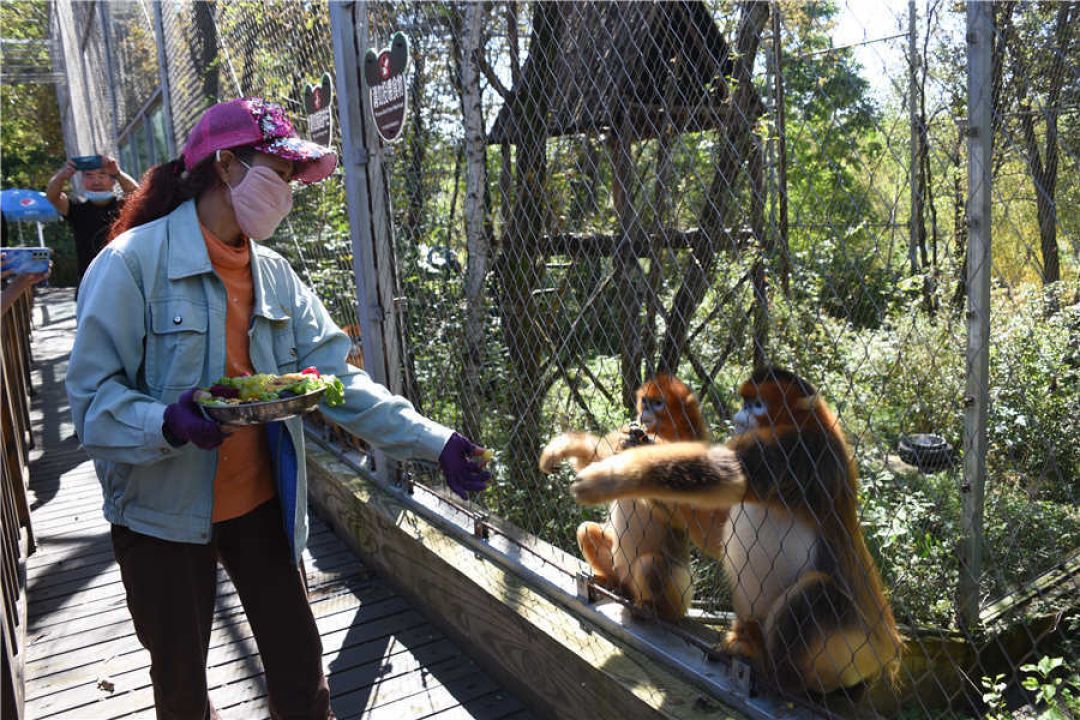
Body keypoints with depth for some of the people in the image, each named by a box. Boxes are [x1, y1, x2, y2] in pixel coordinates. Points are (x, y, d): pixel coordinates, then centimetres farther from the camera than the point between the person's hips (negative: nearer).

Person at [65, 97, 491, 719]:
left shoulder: (274, 273, 2)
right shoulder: (135, 261, -15)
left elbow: (338, 377, -5)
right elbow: (92, 394, -17)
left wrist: (436, 442, -14)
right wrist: (167, 424, -38)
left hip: (263, 504, 5)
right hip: (164, 515, -4)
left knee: (300, 666, 15)